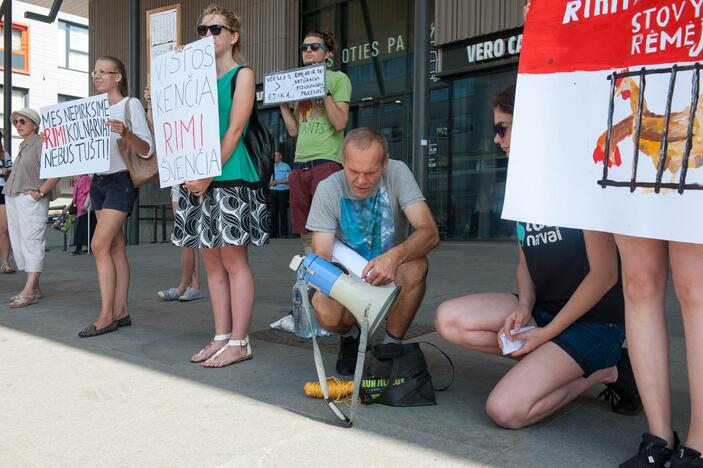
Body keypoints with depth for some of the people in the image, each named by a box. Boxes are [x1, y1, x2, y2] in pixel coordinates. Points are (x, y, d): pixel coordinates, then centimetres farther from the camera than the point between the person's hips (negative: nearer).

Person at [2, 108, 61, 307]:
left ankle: (29, 291, -16)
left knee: (32, 242, -12)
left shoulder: (40, 143, -4)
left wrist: (40, 192, -18)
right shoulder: (22, 146, 21)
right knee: (19, 244, 7)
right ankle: (34, 288, 11)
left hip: (31, 200, -9)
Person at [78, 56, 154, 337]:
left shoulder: (131, 105, -5)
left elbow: (147, 150, -14)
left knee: (99, 244, -14)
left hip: (121, 180, -7)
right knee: (115, 247, 6)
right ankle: (121, 312, 9)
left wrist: (126, 133, -32)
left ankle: (106, 315, -8)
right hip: (98, 181, 7)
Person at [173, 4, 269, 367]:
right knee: (212, 262, 8)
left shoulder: (242, 74, 1)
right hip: (198, 179, 7)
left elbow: (234, 130, -9)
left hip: (230, 177, -6)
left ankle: (239, 343, 2)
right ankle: (222, 337, 16)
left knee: (234, 261, -5)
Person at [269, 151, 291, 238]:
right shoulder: (272, 167, 15)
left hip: (282, 191, -5)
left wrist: (278, 182, -15)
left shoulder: (286, 167, -1)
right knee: (273, 212, 6)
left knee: (283, 212, -5)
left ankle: (284, 233, -2)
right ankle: (274, 232, 12)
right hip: (273, 191, 5)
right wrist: (271, 182, -4)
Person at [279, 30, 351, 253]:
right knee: (305, 232, 8)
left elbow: (340, 123, -8)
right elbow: (294, 130, 18)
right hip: (300, 163, 6)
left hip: (326, 161, -6)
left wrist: (325, 91, -12)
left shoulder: (339, 78, 4)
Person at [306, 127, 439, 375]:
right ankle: (351, 337, 8)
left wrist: (395, 255, -48)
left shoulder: (397, 173, -16)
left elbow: (430, 233, -27)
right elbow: (321, 255, -19)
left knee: (416, 266, -33)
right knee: (327, 313, -32)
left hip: (391, 278, 1)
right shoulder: (328, 189, -15)